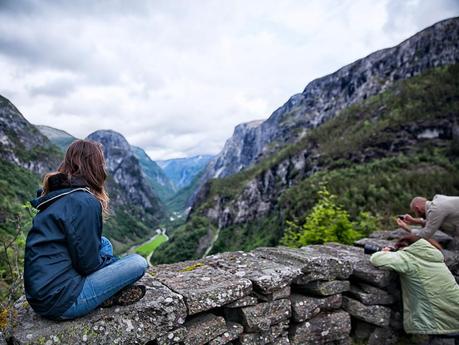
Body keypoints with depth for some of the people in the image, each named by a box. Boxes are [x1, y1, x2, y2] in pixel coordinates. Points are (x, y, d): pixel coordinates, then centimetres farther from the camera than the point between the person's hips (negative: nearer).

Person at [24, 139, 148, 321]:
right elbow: (88, 263, -17)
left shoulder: (56, 195, 8)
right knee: (138, 262, -10)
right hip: (59, 302, -9)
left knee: (105, 243, 18)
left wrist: (111, 260, 12)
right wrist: (113, 261, 4)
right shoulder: (85, 202, -20)